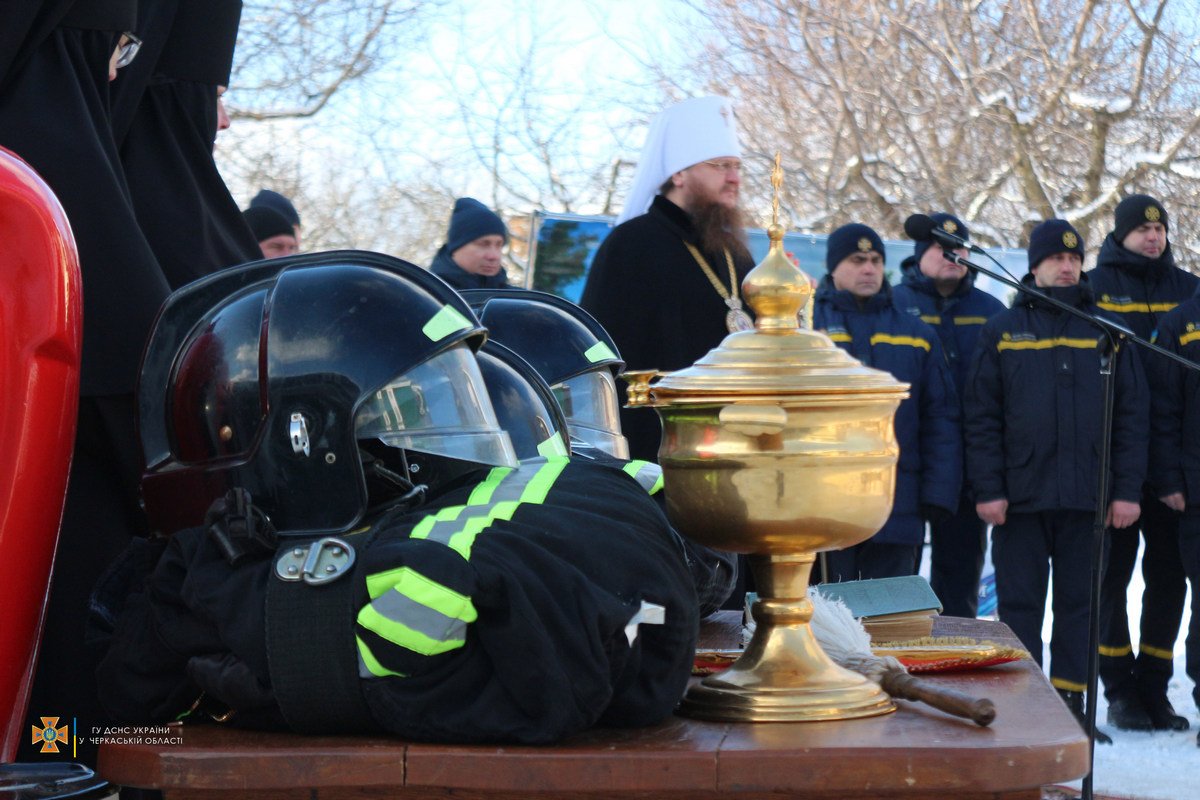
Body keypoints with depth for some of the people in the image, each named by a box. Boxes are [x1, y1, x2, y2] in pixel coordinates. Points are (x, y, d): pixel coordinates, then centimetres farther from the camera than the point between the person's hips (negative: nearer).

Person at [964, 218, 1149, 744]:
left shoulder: (1107, 332, 8)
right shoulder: (1003, 331, 4)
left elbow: (1131, 415, 6)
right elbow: (982, 416, 1)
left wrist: (1127, 489, -1)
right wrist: (988, 488, -7)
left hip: (1088, 498, 1)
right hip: (1021, 497, -1)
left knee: (1079, 603, 7)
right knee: (1019, 604, 4)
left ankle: (1070, 704, 15)